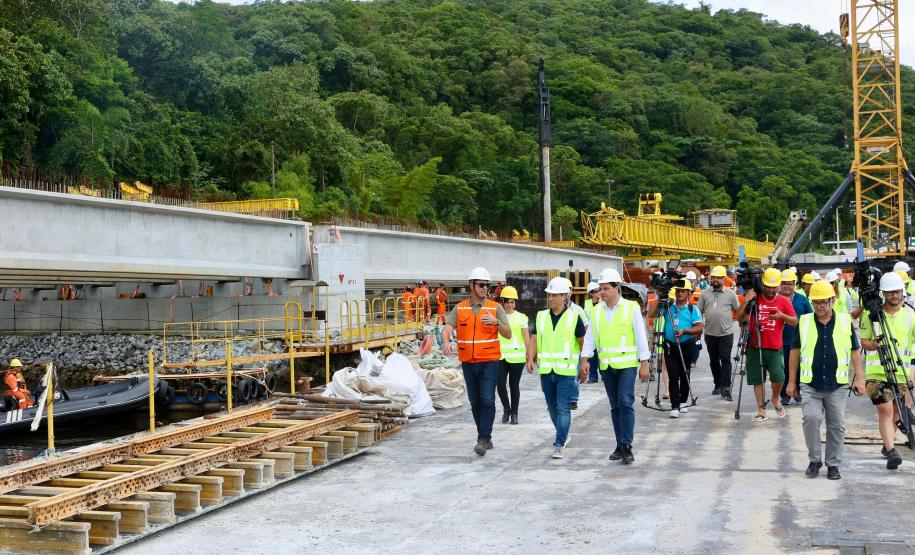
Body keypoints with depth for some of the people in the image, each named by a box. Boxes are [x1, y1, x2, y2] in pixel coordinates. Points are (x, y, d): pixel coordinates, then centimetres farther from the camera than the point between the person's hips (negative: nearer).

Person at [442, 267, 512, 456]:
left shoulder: (495, 308, 1)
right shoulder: (459, 309, 6)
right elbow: (447, 328, -7)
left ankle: (483, 440, -9)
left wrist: (496, 322, -21)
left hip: (489, 362, -3)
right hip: (468, 363, 3)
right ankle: (486, 438, 21)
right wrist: (445, 341, -29)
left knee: (487, 401, -13)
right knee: (475, 403, 9)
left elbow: (508, 334, -2)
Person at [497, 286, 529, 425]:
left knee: (514, 385, 4)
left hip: (516, 357, -1)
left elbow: (526, 337, -2)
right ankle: (506, 409, 20)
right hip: (500, 356, 1)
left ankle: (514, 413, 18)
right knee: (500, 384, -5)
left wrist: (529, 353, -14)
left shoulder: (520, 317, 3)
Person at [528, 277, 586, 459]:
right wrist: (530, 359, -12)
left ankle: (559, 445, -9)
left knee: (563, 408, -9)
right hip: (546, 370, 4)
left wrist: (584, 367, 3)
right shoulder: (541, 317, 9)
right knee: (552, 408, 15)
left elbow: (583, 342, 3)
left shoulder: (574, 317, -2)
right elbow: (534, 340, 5)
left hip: (566, 371, -4)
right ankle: (563, 435, 35)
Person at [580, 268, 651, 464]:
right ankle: (620, 446, 18)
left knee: (625, 403, -14)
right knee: (615, 407, 9)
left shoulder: (631, 308, -4)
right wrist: (585, 359, -4)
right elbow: (589, 337, 8)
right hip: (606, 366, 4)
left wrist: (644, 364, -6)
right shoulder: (596, 311, 7)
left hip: (627, 364, -4)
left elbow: (641, 337, -3)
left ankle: (627, 446, -9)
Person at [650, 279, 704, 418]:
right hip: (670, 345, 1)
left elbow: (699, 328, -7)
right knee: (673, 376, -6)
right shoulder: (668, 307, 7)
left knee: (684, 375, 12)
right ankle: (675, 406, -7)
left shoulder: (693, 309, 0)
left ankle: (683, 401, 28)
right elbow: (653, 314, -4)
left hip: (687, 346, -1)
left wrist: (684, 331, -20)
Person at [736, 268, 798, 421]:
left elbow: (795, 322, 6)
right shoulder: (754, 299, 3)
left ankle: (776, 399, 18)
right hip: (755, 348, 1)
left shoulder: (783, 301, 4)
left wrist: (782, 316, -13)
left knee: (779, 377, -12)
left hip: (775, 348, 0)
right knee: (757, 380, 4)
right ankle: (761, 410, 13)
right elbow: (739, 317, -1)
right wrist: (746, 301, -14)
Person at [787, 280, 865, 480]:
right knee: (811, 418, -16)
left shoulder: (845, 321, 4)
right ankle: (814, 460, 2)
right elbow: (795, 351, 8)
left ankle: (833, 464, 19)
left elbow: (855, 351, 9)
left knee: (837, 425, 5)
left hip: (838, 385, 1)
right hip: (810, 384, -1)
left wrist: (859, 378, 2)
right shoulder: (804, 322, 3)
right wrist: (792, 381, 7)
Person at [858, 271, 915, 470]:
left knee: (895, 412, 12)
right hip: (877, 371, -3)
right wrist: (876, 345, -19)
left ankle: (888, 444, 33)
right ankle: (891, 451, -17)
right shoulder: (871, 314, -1)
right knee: (885, 410, -11)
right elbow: (863, 341, 2)